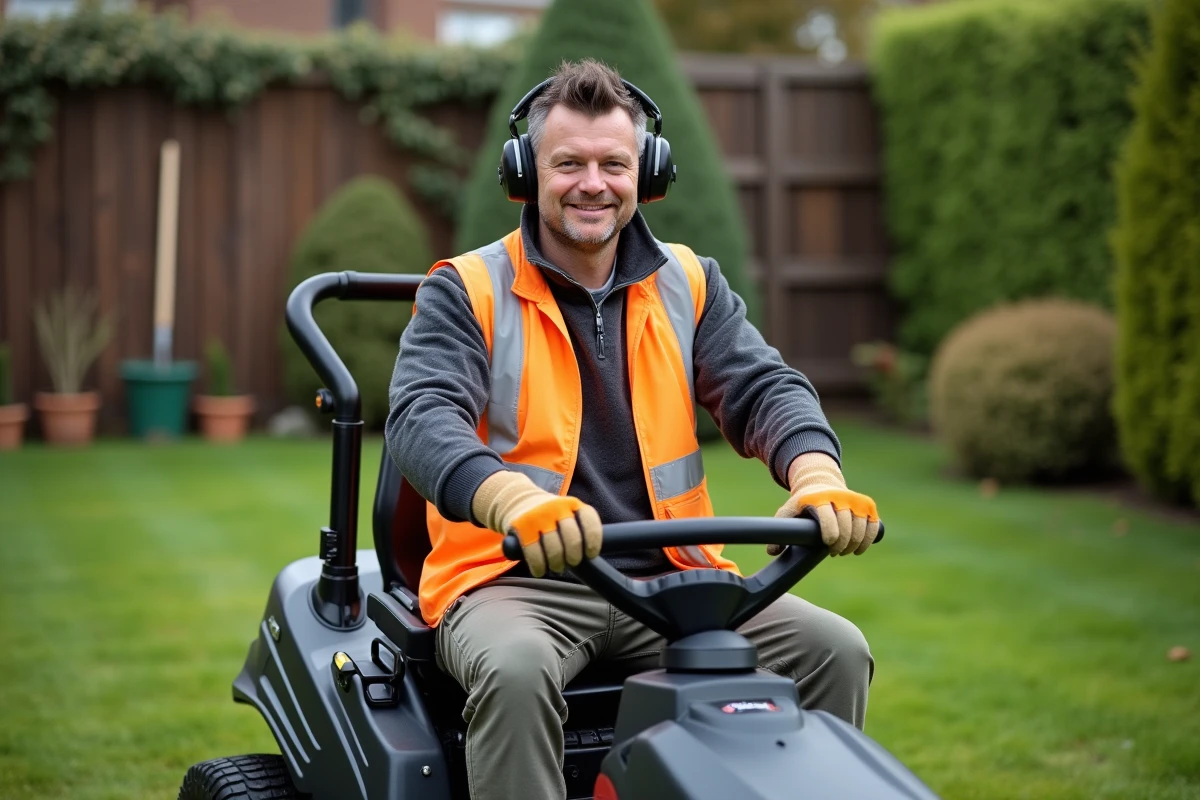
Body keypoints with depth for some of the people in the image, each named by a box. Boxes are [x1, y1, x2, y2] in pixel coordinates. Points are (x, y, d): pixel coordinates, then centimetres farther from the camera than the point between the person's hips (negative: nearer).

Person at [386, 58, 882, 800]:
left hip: (669, 578, 4)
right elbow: (422, 417, -16)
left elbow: (764, 388, 0)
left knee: (836, 650, -14)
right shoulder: (467, 292, 0)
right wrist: (512, 500, -39)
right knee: (516, 670, -36)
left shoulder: (689, 285, 12)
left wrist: (818, 477, -25)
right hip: (515, 580, -3)